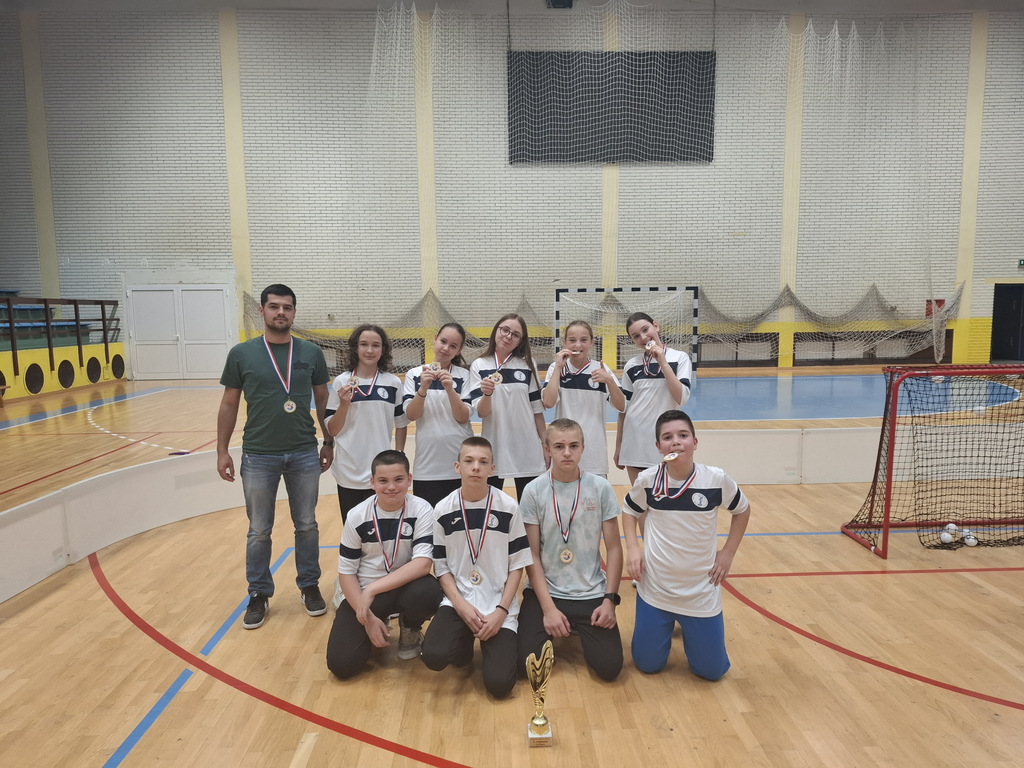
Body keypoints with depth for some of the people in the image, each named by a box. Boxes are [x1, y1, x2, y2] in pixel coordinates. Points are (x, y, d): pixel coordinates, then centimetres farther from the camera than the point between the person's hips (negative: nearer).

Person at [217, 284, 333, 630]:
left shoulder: (311, 353, 0)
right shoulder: (242, 353, -2)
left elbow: (322, 400, 8)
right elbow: (229, 405, 3)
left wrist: (329, 442, 8)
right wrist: (222, 451, 2)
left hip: (304, 454, 1)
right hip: (258, 456, -1)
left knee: (307, 526, 13)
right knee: (259, 531, 11)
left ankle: (309, 586, 30)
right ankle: (259, 594, 28)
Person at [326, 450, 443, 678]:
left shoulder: (421, 510, -13)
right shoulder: (357, 516, -9)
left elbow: (423, 563, -24)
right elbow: (346, 572, -4)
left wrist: (373, 589, -28)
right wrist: (368, 618, -12)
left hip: (405, 587, -1)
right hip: (363, 593, 1)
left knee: (428, 593, -35)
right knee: (341, 664, -16)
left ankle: (410, 631, 2)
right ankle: (375, 628, 19)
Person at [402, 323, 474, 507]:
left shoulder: (464, 375, 2)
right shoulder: (414, 374, 4)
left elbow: (463, 417, -7)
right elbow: (411, 415, -6)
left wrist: (449, 389, -21)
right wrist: (423, 388, -21)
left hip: (461, 463, 0)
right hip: (427, 466, 0)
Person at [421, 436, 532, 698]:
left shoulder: (508, 508, -6)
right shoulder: (443, 511, -3)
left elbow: (517, 565, -2)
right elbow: (441, 567, 2)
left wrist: (501, 611, -11)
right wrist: (460, 604, -12)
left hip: (499, 607, -1)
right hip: (458, 602, 1)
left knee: (499, 684, -15)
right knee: (433, 656, -25)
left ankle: (490, 644, 17)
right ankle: (464, 641, 9)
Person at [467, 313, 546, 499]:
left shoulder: (527, 365, 1)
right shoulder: (479, 366, -1)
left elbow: (537, 408, 5)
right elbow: (481, 412, -7)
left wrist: (545, 445, 4)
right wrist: (487, 394, -27)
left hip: (527, 449, 1)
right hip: (494, 447, 0)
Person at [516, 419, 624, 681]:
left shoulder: (601, 488, -6)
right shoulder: (534, 491, -7)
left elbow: (614, 548, -1)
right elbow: (532, 554, -6)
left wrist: (609, 599, -8)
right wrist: (548, 608, -12)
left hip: (592, 594, 1)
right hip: (544, 591, 0)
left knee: (609, 667, -12)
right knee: (525, 664, -14)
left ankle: (579, 630, 19)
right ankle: (553, 631, 18)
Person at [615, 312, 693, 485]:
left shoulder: (679, 358, -1)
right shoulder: (631, 366, 6)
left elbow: (682, 398, -13)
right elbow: (624, 407, 10)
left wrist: (663, 363, -15)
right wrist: (618, 446, 10)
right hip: (634, 443, 2)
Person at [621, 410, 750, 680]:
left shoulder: (717, 480, -14)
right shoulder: (647, 480, -12)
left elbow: (742, 510, 6)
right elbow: (629, 511, 8)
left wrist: (728, 552, 0)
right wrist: (632, 548, -5)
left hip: (702, 592, 0)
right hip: (654, 589, 0)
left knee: (711, 670, 7)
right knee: (647, 664, 9)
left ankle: (689, 626, 36)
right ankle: (661, 625, 39)